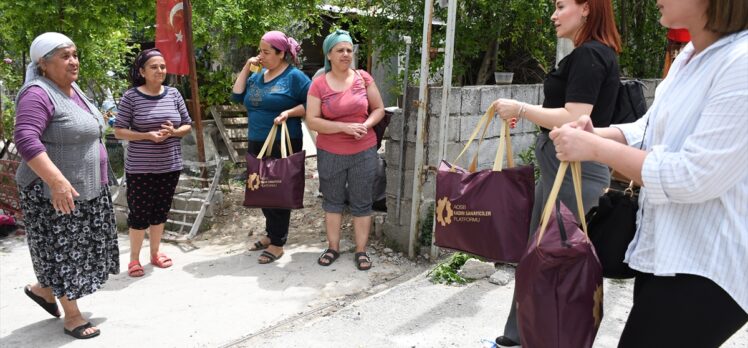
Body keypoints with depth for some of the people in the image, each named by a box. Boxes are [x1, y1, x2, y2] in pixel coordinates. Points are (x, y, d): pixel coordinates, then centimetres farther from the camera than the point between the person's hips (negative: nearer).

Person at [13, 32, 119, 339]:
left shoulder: (72, 89, 10)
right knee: (63, 249, 3)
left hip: (87, 187, 9)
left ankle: (43, 289, 37)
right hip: (55, 192, -9)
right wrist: (57, 181, -35)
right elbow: (25, 140, -29)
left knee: (82, 246, 17)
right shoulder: (38, 94, -18)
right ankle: (72, 316, 17)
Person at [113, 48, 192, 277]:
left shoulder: (173, 94, 3)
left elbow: (187, 126, 8)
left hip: (169, 166, 4)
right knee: (139, 213, 2)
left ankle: (155, 253, 30)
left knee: (160, 212, 14)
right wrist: (147, 135, -20)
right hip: (140, 168, -4)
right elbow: (119, 130, -7)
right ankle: (134, 259, 19)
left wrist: (173, 132, -13)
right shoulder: (131, 97, -8)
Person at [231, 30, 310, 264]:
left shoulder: (294, 76, -8)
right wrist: (246, 68, 5)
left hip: (283, 146, -7)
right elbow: (236, 97, 9)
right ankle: (271, 234, 31)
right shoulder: (257, 77, 13)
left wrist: (289, 112, -22)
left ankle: (277, 244, 11)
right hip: (256, 144, 7)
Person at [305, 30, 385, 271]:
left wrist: (366, 125, -15)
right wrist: (345, 127, -19)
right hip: (330, 154, 0)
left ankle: (361, 250, 20)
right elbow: (312, 121, -11)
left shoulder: (363, 78, -2)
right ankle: (333, 247, 28)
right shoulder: (319, 84, -7)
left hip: (364, 152, 1)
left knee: (361, 203, 8)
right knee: (332, 201, 14)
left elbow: (379, 109, 4)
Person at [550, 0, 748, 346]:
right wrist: (594, 134, -4)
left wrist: (593, 147, -19)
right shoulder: (690, 56, 8)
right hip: (659, 249, 9)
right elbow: (652, 129, 16)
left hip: (707, 266, -9)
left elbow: (693, 177, -26)